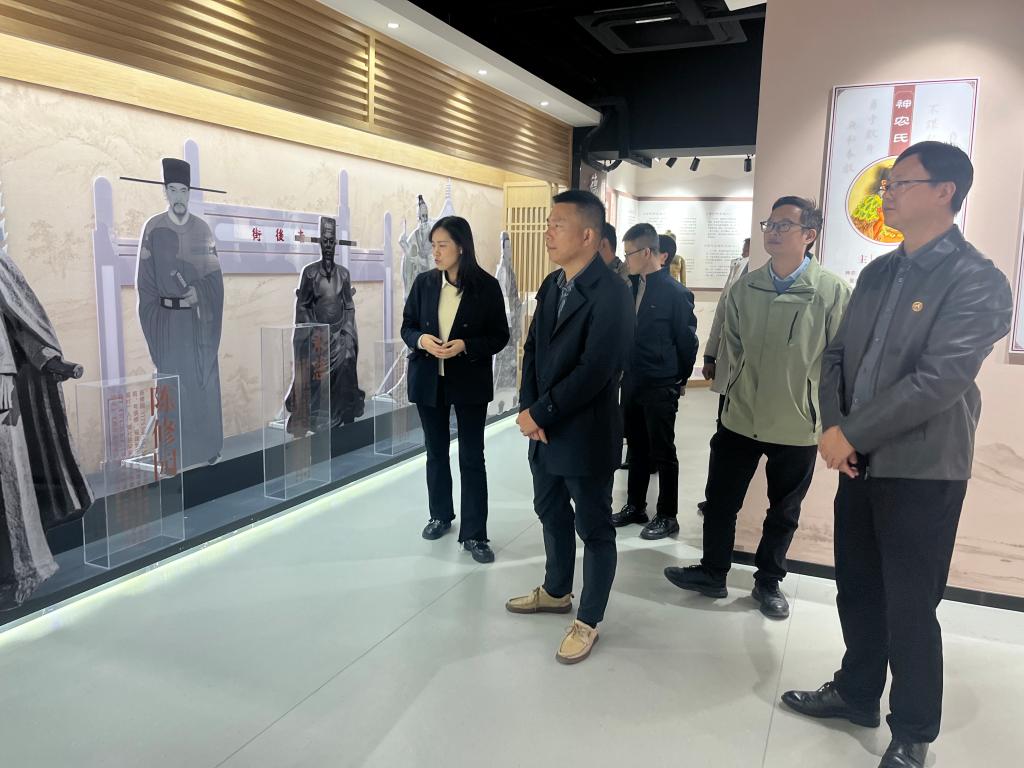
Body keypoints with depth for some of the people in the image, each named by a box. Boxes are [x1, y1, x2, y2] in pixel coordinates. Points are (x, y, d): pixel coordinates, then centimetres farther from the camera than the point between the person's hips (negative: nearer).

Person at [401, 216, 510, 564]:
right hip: (428, 380, 3)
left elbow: (500, 336, -5)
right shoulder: (424, 282, 1)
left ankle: (474, 534, 9)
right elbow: (407, 327, 6)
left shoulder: (486, 286, -8)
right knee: (436, 453, 16)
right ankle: (441, 516, 35)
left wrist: (465, 346, -21)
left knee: (472, 458, 1)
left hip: (470, 382, -3)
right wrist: (422, 340, -16)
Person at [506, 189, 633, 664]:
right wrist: (527, 409, -5)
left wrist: (540, 414, -18)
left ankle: (589, 620, 25)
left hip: (585, 434, -8)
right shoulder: (551, 285, 8)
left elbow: (594, 370, -24)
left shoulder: (611, 293, -18)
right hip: (544, 428, 8)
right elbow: (533, 349, 10)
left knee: (594, 528, 8)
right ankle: (556, 591, 43)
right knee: (551, 514, 22)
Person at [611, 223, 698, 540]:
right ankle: (635, 507, 31)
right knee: (638, 448, 17)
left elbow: (688, 340, -7)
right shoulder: (632, 285, 3)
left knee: (663, 453, 6)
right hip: (632, 382, 6)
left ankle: (667, 516, 20)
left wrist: (679, 379, 3)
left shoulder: (675, 293, -14)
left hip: (660, 387, -6)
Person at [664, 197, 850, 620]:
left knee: (783, 513, 15)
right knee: (720, 501, 12)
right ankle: (713, 572, 32)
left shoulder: (833, 291, -13)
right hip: (740, 418, 3)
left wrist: (825, 411, -5)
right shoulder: (744, 287, -1)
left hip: (799, 425, -2)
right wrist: (737, 392, 10)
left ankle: (768, 581, 35)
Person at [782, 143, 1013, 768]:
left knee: (909, 609, 5)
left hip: (922, 470, -6)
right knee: (858, 591, 17)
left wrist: (851, 434, -18)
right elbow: (838, 354, 9)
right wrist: (834, 427, -7)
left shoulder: (977, 281, -12)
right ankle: (856, 694, 37)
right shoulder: (877, 273, 10)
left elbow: (940, 380, -22)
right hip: (861, 460, 6)